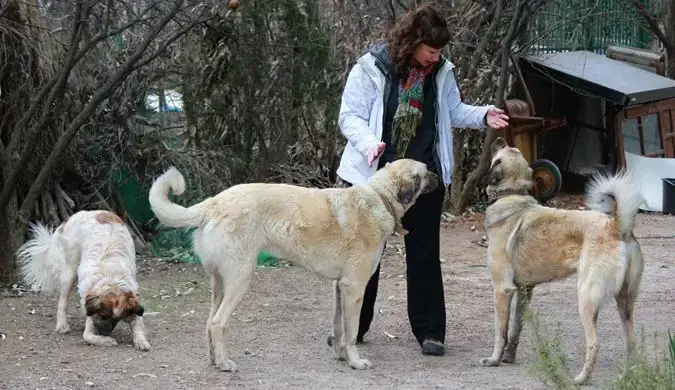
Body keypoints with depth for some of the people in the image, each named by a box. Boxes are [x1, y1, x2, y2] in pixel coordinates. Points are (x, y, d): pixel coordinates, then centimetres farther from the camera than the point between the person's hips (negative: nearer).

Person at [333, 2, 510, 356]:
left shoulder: (440, 72, 3)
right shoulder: (371, 69, -10)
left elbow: (453, 111, 15)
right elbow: (350, 117, -9)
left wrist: (483, 116, -5)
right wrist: (369, 143, -28)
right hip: (373, 174, -2)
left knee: (424, 254, 4)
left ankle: (429, 331, 9)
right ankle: (352, 327, 20)